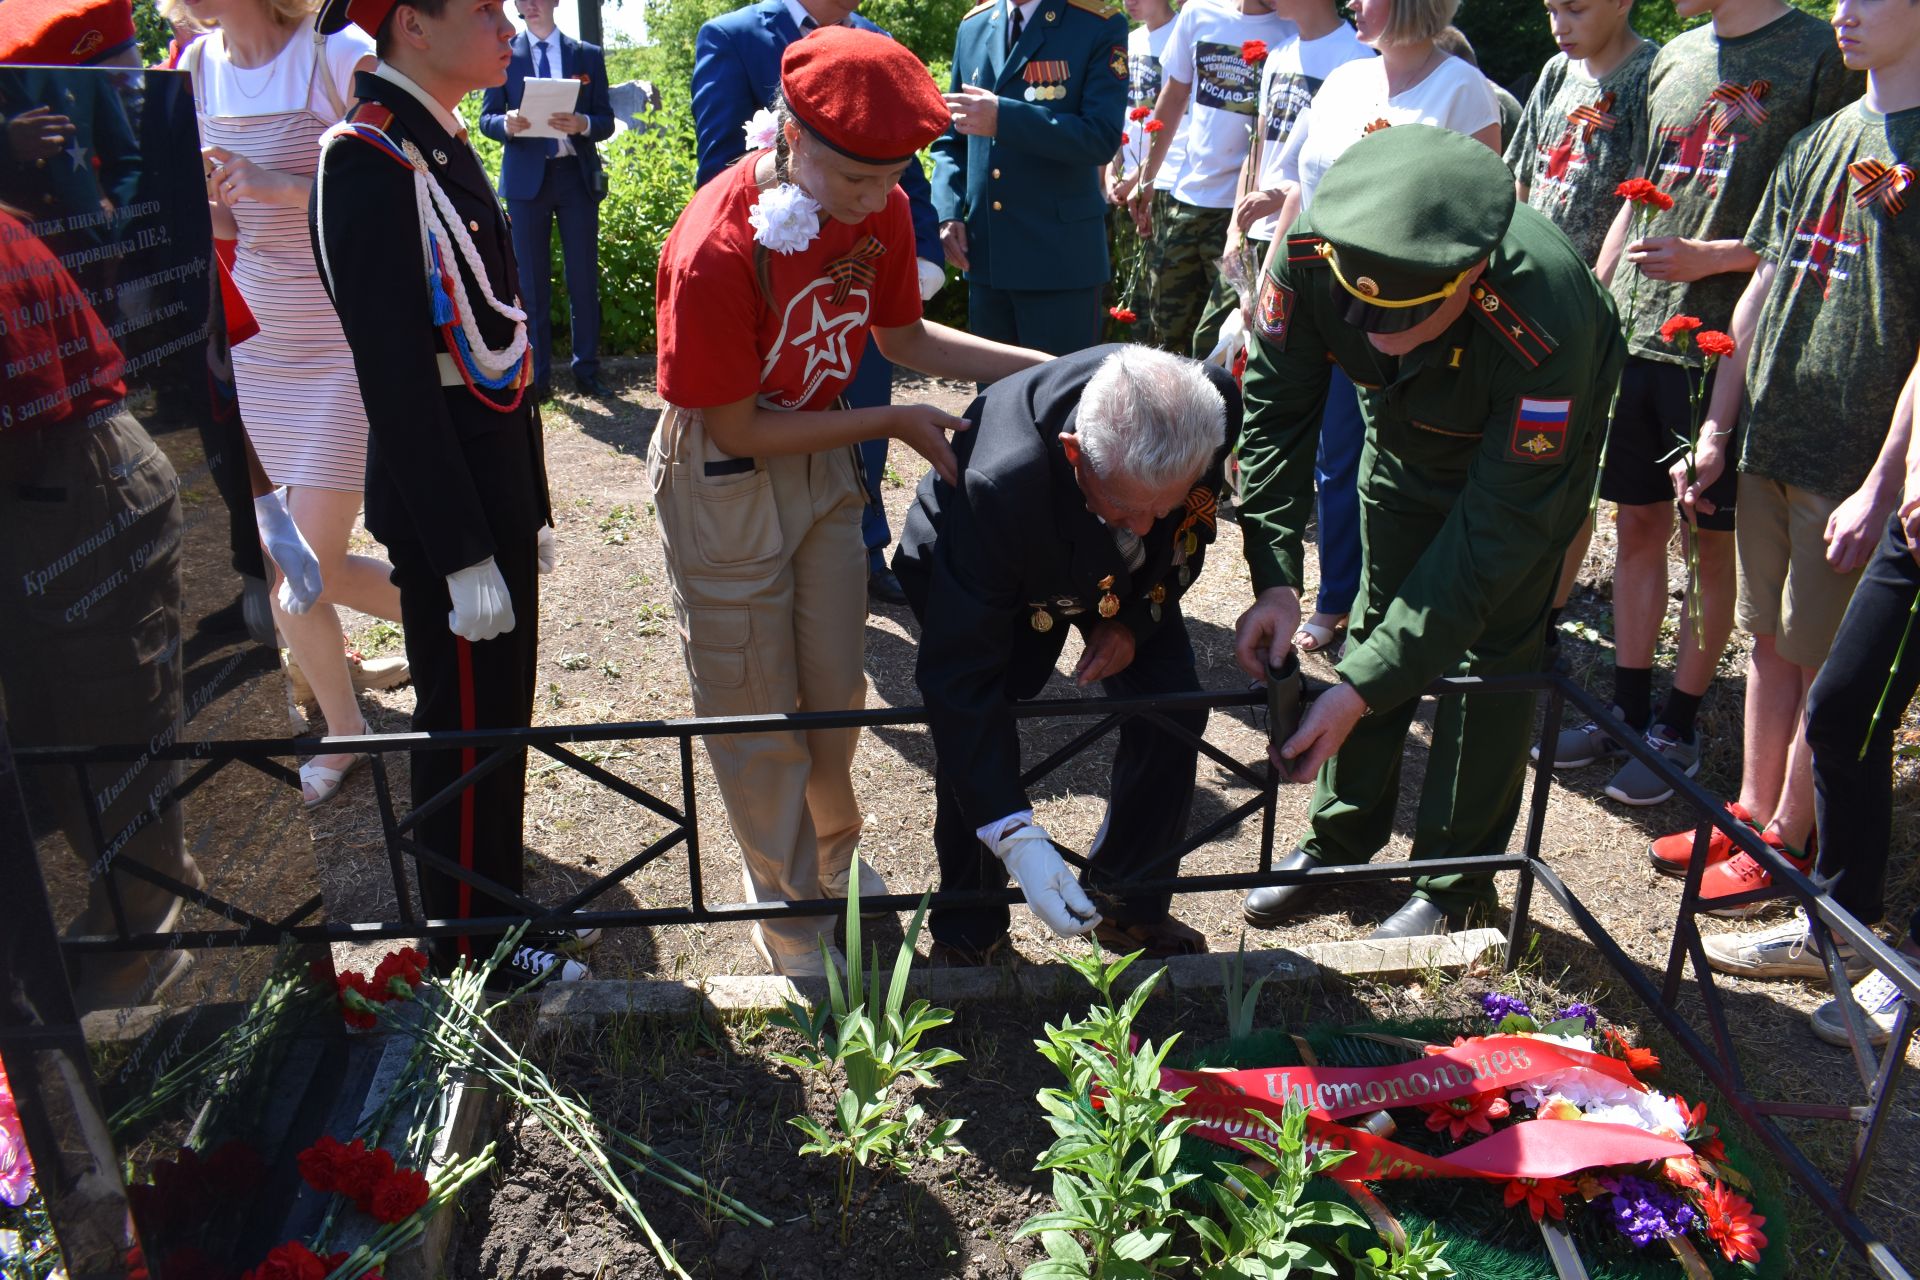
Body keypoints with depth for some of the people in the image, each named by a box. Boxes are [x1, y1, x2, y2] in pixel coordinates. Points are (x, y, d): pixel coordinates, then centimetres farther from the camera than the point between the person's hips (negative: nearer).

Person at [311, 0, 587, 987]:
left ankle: (499, 900, 38)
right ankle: (471, 947, 26)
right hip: (442, 501, -9)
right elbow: (396, 382, -22)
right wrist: (464, 556, -20)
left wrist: (529, 509, 15)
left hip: (493, 485, 9)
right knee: (467, 725, 7)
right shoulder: (369, 163, -19)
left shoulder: (440, 145, 10)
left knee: (498, 715, 20)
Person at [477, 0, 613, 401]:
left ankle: (587, 370, 10)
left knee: (584, 278, 1)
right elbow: (486, 117, 4)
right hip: (525, 177, 0)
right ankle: (538, 374, 8)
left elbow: (606, 122, 4)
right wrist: (507, 124, -19)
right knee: (532, 280, 2)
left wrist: (581, 123, -18)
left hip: (577, 176, 0)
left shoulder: (588, 55, 8)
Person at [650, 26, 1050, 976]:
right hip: (724, 481, -5)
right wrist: (893, 423, -21)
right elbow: (736, 430, -22)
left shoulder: (879, 209, -12)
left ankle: (833, 856, 44)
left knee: (835, 690, 17)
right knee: (757, 711, 9)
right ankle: (787, 907, 31)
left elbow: (905, 338, 5)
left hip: (822, 461, 6)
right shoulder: (716, 252, -30)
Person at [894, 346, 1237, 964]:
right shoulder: (997, 486, -46)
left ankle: (1127, 903, 16)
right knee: (973, 732, -17)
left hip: (1124, 573, 4)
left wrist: (1137, 619, -15)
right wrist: (1018, 839, -43)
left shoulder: (1216, 406, -33)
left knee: (1174, 709, -8)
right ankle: (966, 933, 9)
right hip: (971, 565, -3)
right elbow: (959, 677, -41)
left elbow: (1193, 531, -7)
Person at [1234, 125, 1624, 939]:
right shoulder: (1311, 254, -35)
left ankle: (1455, 880, 14)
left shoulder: (1545, 329, -44)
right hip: (1407, 435, 4)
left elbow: (1495, 529, -38)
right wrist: (1275, 579, -30)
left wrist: (1361, 689, -40)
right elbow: (1274, 412, -21)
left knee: (1492, 646, -4)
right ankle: (1339, 841, 24)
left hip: (1533, 442, -3)